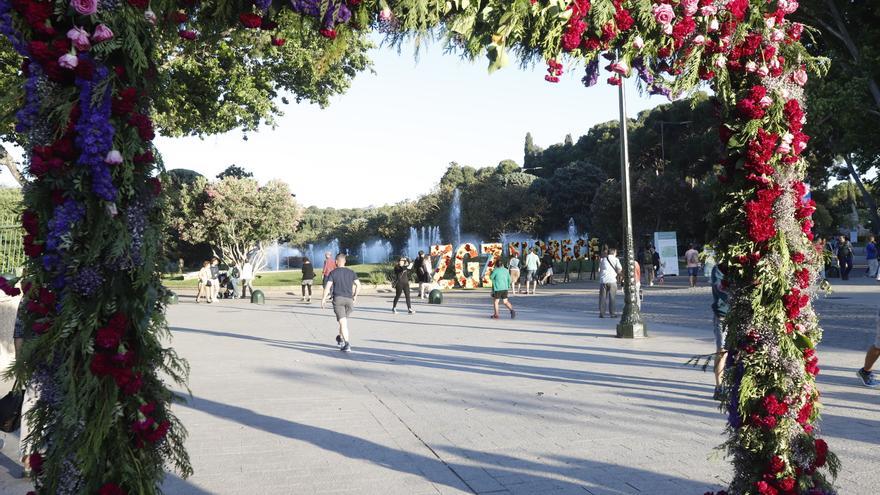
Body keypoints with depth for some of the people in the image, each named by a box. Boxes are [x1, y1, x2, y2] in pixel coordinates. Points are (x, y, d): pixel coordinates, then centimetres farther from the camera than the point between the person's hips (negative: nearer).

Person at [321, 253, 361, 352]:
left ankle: (347, 344, -19)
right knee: (344, 321, 22)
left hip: (338, 299, -3)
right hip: (349, 299, 3)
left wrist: (323, 300, -2)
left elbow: (328, 287, -7)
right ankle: (340, 338, 35)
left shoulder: (332, 273, 0)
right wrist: (355, 296, 16)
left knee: (343, 322, -8)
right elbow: (358, 285, 5)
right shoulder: (351, 272, 9)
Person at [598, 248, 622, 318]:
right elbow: (620, 269, -3)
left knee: (602, 297, 5)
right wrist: (617, 274, 14)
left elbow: (599, 270, 13)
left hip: (603, 280, 2)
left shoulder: (603, 259, 13)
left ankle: (601, 313, 3)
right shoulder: (615, 259, 5)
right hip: (612, 280, -2)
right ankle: (612, 313, 5)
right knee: (612, 297, 4)